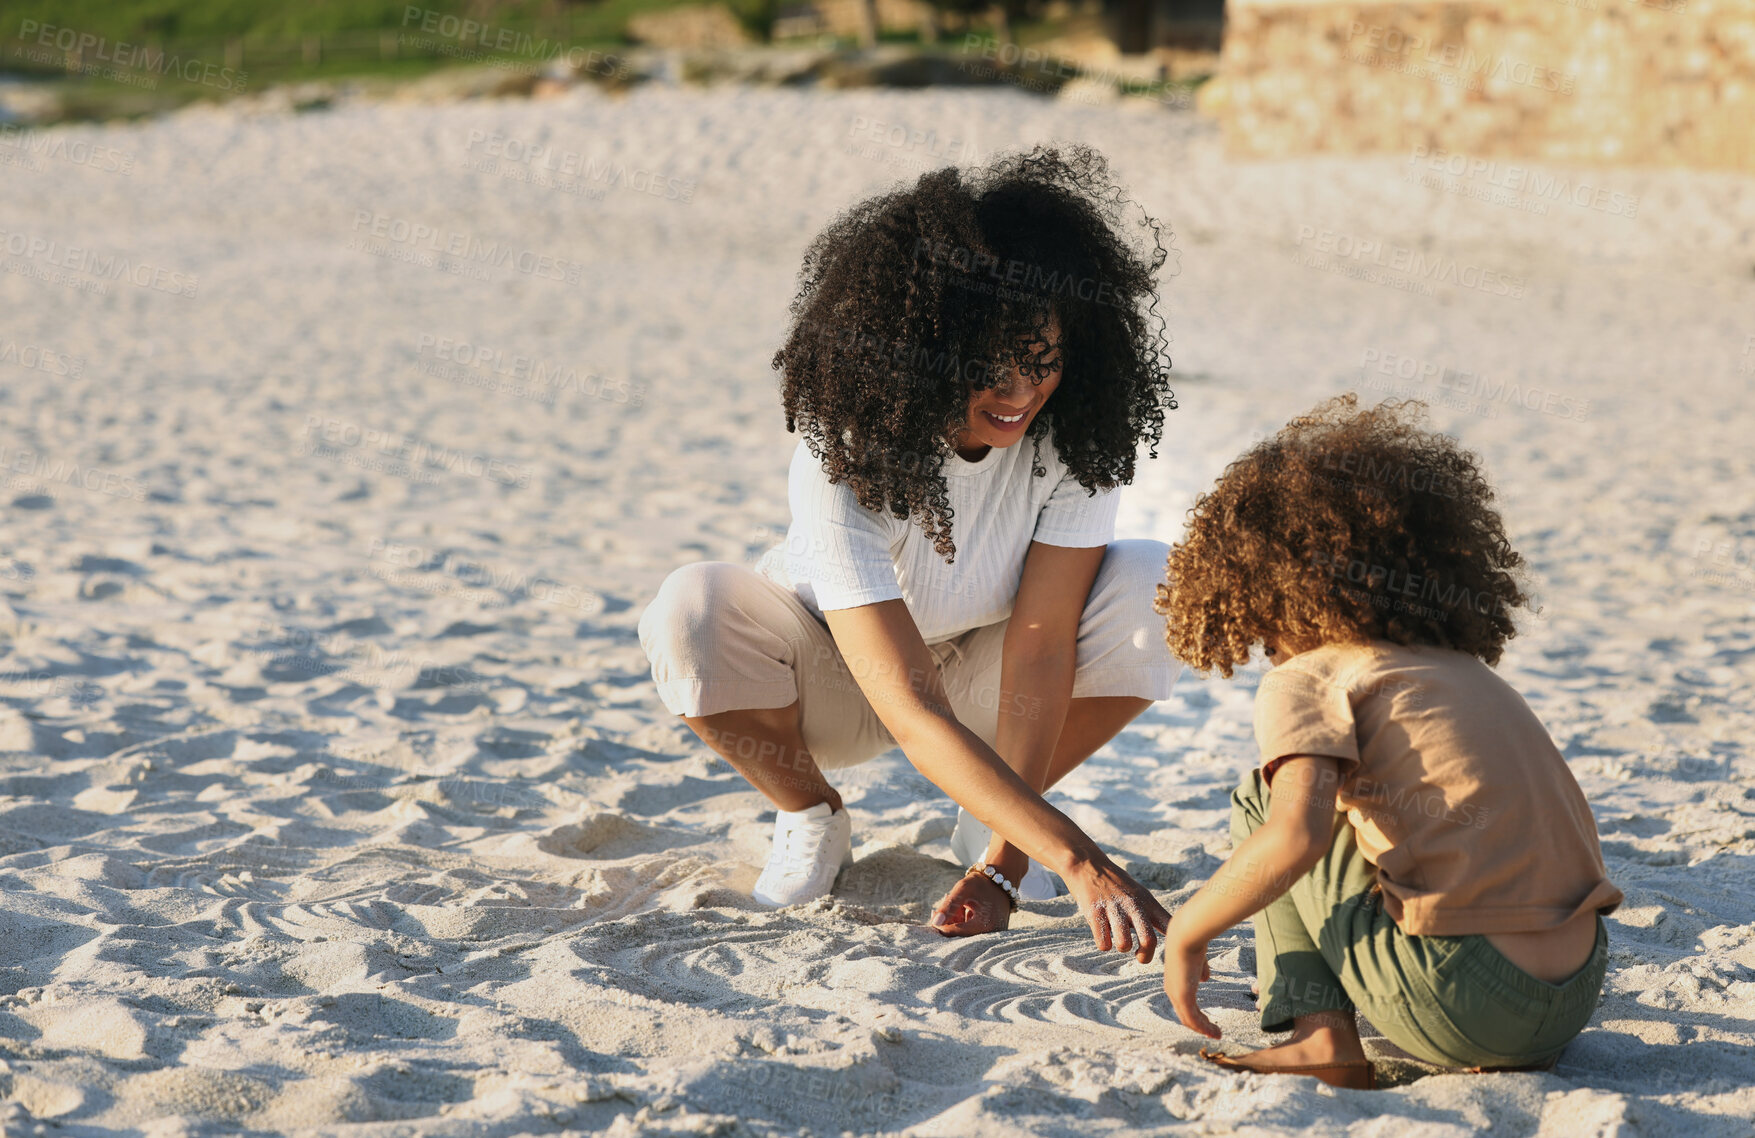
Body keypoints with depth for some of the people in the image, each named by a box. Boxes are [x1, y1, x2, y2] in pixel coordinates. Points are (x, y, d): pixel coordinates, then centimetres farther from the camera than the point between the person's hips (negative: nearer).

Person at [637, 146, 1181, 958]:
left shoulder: (1074, 429, -25)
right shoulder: (843, 462, -36)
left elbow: (1042, 647, -27)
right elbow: (914, 714, -42)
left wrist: (1004, 863, -35)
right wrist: (1080, 863, -50)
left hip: (981, 675, 3)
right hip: (836, 685, -3)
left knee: (1155, 587, -26)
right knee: (691, 612, -34)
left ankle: (984, 829, -1)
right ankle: (813, 821, -3)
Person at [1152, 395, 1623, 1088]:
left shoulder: (1306, 682, -1)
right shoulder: (1468, 672, 21)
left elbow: (1296, 835, -19)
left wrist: (1186, 934, -3)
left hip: (1462, 1002, -6)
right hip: (1579, 998, 6)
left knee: (1264, 800, 12)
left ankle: (1321, 1036, 0)